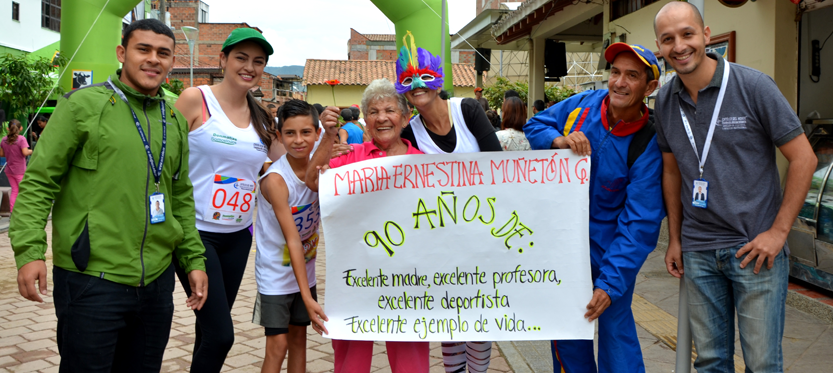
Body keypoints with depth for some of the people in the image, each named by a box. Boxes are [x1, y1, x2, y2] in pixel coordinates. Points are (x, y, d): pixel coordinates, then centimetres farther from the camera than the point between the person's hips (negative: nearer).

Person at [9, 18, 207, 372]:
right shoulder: (83, 104, -4)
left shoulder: (175, 121, 12)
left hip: (157, 280, 6)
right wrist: (29, 249, -15)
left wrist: (194, 260, 13)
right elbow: (39, 181, -5)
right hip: (91, 281, -5)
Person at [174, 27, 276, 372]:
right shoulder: (195, 100, -7)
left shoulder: (262, 118, 9)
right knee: (220, 334, -11)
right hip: (196, 231, -5)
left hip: (238, 235, 6)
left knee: (210, 330, 14)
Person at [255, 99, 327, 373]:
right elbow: (292, 239, -26)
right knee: (278, 344, -4)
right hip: (276, 275, -5)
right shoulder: (276, 180, -23)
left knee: (299, 336, 13)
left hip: (304, 270, 6)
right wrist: (307, 297, -27)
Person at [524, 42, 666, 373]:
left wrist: (610, 283, -26)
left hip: (609, 246, -4)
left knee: (615, 328, 1)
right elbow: (534, 125, 5)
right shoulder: (583, 105, -8)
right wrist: (559, 139, -19)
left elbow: (640, 224, -21)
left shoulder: (648, 145, -19)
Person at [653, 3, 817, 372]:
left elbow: (804, 159, -7)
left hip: (756, 249, -4)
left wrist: (778, 231, -11)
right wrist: (674, 238, 12)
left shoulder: (753, 86, -10)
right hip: (697, 251, 4)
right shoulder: (665, 100, 5)